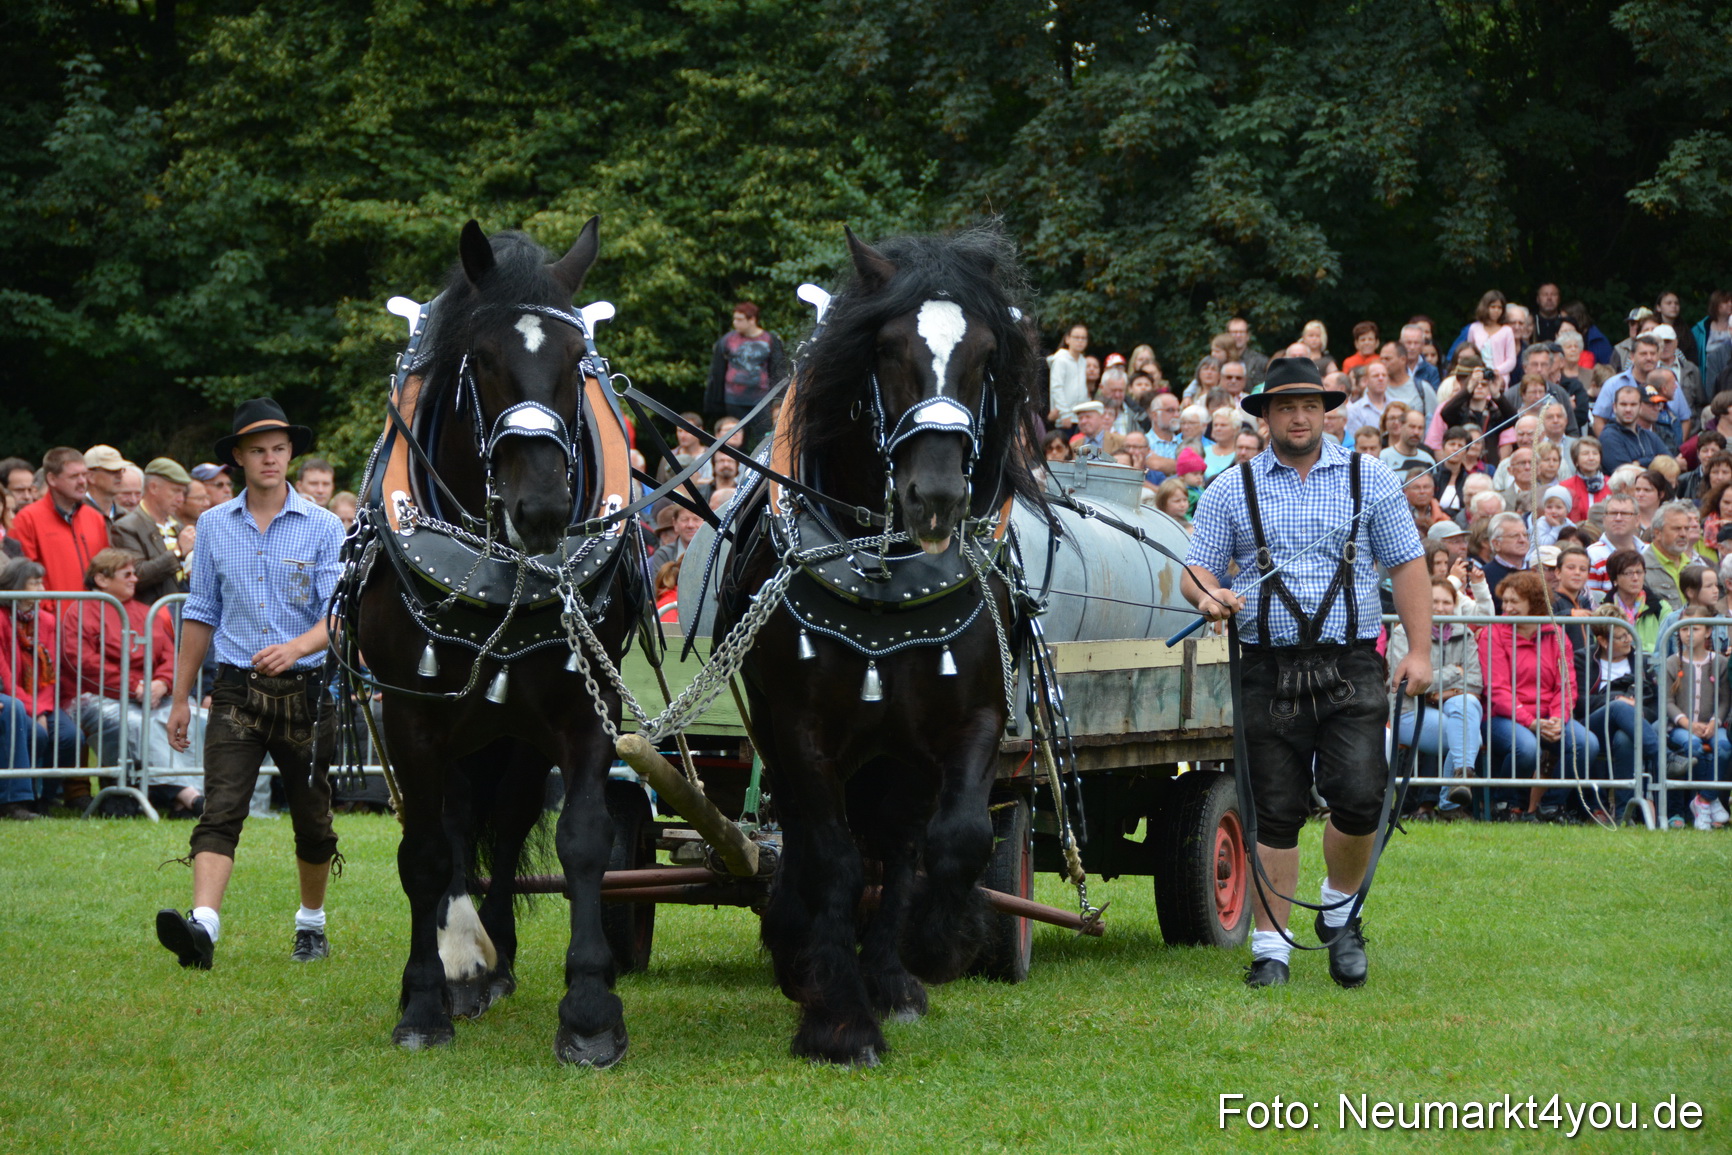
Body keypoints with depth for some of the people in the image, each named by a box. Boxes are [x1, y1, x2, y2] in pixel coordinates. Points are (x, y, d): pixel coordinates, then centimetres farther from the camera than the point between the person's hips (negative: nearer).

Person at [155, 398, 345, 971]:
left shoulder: (323, 528, -2)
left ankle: (312, 922, 31)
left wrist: (297, 647, -29)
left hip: (306, 692, -1)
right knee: (220, 811, -15)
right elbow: (201, 616, 13)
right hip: (237, 692, 1)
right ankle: (203, 926, -29)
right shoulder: (214, 526, 7)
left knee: (312, 820, 11)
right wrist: (181, 697, 12)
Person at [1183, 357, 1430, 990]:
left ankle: (1340, 910, 14)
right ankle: (1270, 944, 10)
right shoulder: (1231, 489, 8)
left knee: (1359, 799, -13)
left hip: (1352, 669, 0)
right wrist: (1209, 593, -17)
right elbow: (1196, 568, 8)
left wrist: (1419, 651, 0)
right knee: (1276, 812, 0)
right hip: (1271, 671, 0)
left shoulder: (1370, 479, 8)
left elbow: (1407, 565, 9)